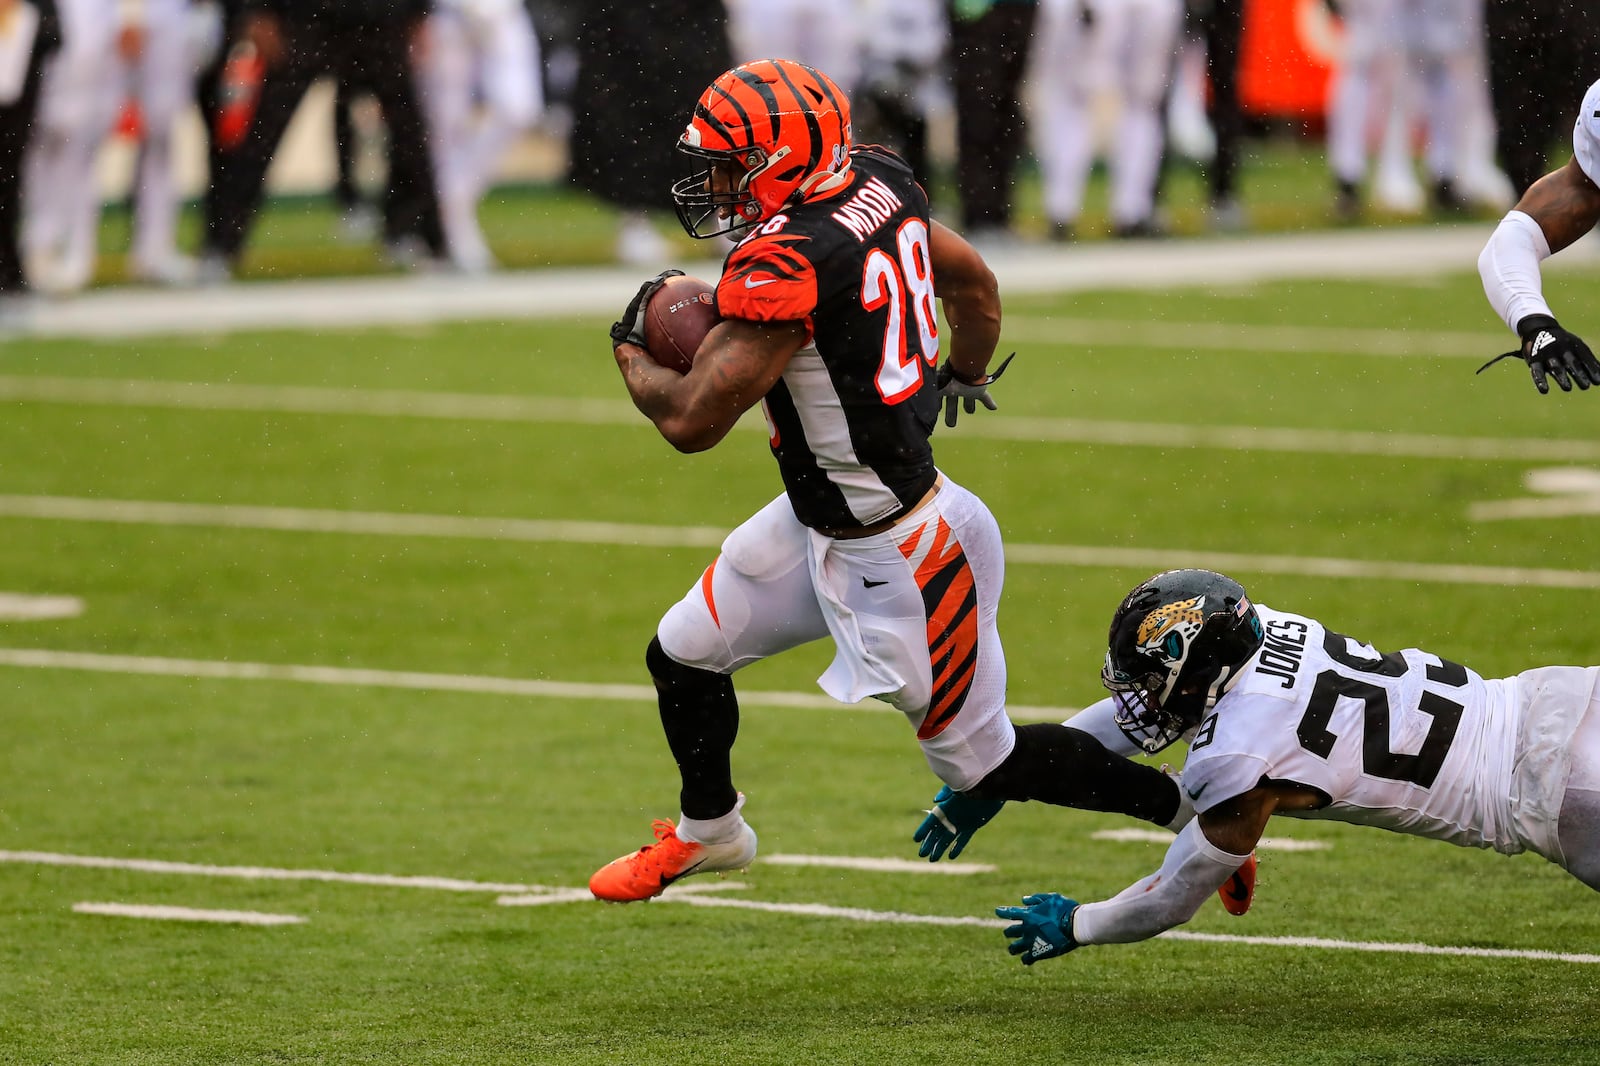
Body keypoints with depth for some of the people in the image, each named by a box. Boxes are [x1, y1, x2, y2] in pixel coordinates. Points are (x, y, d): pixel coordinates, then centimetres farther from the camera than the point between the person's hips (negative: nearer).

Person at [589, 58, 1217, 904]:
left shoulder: (787, 263, -31)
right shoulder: (876, 184, -4)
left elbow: (692, 419, -27)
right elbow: (972, 280, 14)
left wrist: (632, 353, -5)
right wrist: (967, 373, 36)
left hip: (892, 552, -9)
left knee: (985, 764, 7)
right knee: (681, 657, 19)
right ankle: (708, 830, 45)